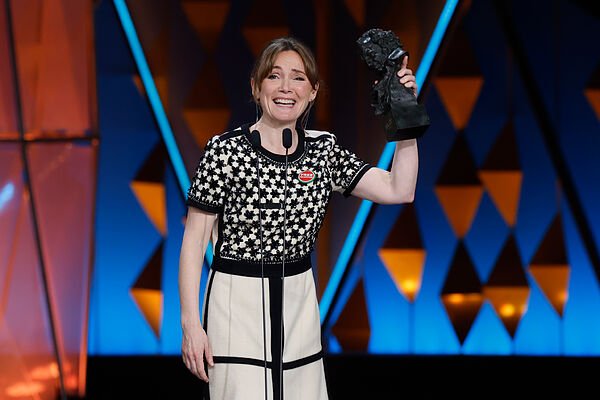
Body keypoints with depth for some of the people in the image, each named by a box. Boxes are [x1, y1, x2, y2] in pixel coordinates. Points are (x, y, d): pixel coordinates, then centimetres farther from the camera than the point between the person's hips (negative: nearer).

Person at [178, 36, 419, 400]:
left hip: (299, 300, 4)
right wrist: (191, 323, -12)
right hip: (236, 298, -4)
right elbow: (195, 238, -7)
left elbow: (399, 191, -3)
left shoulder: (324, 150, 5)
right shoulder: (226, 150, -8)